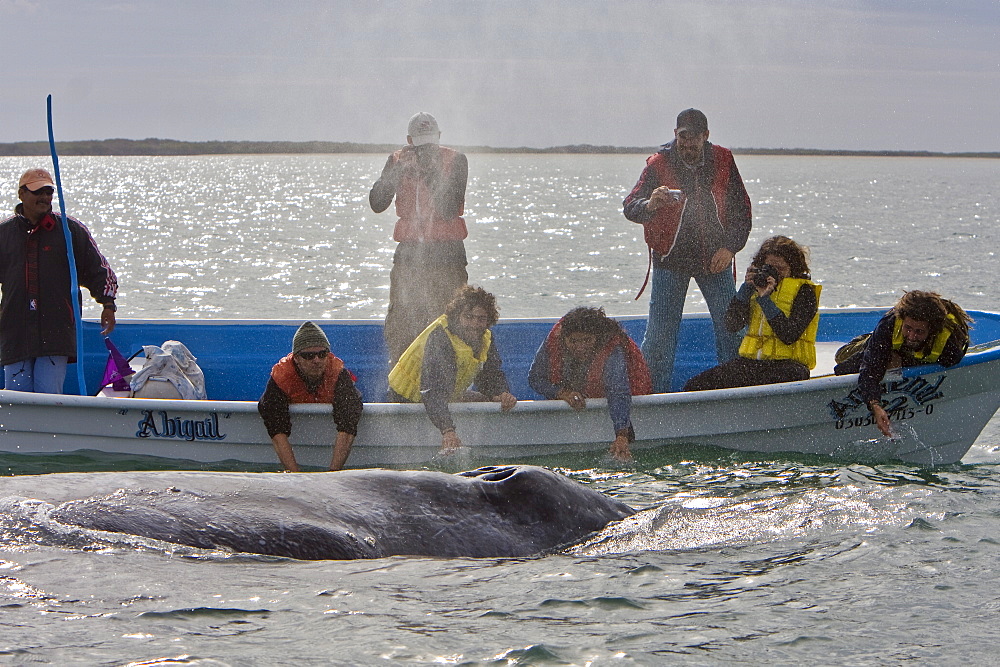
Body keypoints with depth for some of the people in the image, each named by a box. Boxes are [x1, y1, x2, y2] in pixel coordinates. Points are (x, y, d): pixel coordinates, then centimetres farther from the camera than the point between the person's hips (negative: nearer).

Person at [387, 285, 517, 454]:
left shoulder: (486, 339, -9)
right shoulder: (439, 338, -34)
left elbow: (492, 377, -1)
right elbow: (433, 391, -45)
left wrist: (503, 395, -27)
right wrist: (448, 431, -59)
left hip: (449, 396, 7)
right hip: (407, 398, -7)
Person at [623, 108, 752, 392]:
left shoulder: (722, 161, 0)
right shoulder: (659, 164, -7)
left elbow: (741, 208, 7)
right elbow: (630, 207, -13)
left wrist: (729, 247, -5)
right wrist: (649, 204, -36)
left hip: (715, 260, 2)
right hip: (670, 260, -2)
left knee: (732, 327, 3)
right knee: (659, 333, -6)